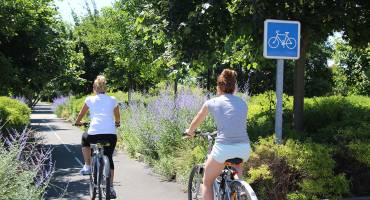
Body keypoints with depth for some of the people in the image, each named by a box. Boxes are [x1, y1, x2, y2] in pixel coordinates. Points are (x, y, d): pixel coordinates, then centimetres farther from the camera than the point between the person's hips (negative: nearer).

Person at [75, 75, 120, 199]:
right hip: (111, 134, 1)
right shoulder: (112, 100, 15)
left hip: (94, 134, -1)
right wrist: (116, 123, 51)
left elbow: (81, 114, 25)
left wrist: (77, 122, 46)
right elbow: (117, 118, 29)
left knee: (85, 139, 34)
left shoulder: (90, 99, 11)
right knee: (109, 158, 20)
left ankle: (87, 166, 25)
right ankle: (110, 188, 12)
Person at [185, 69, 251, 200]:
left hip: (223, 149, -3)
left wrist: (190, 131, 46)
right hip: (244, 149, 3)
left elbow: (196, 122, 24)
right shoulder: (242, 103, 14)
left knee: (207, 182, 18)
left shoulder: (211, 103, 8)